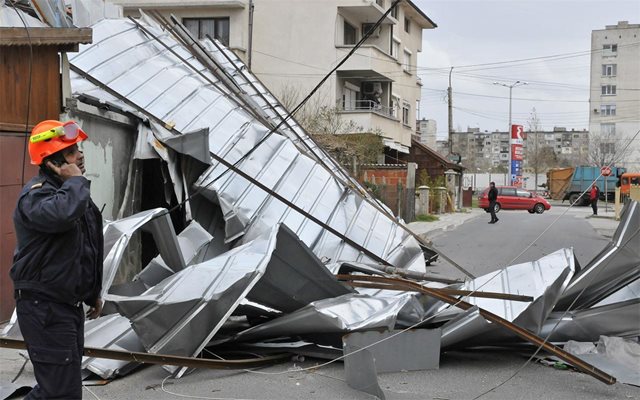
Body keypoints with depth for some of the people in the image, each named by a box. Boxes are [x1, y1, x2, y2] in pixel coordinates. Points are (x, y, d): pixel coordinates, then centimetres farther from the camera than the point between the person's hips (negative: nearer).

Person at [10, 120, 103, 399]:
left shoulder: (70, 189, 14)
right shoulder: (36, 195, -18)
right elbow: (63, 214, -43)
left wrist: (93, 293, 24)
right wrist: (76, 181, -24)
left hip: (69, 303, 10)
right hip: (44, 308, -10)